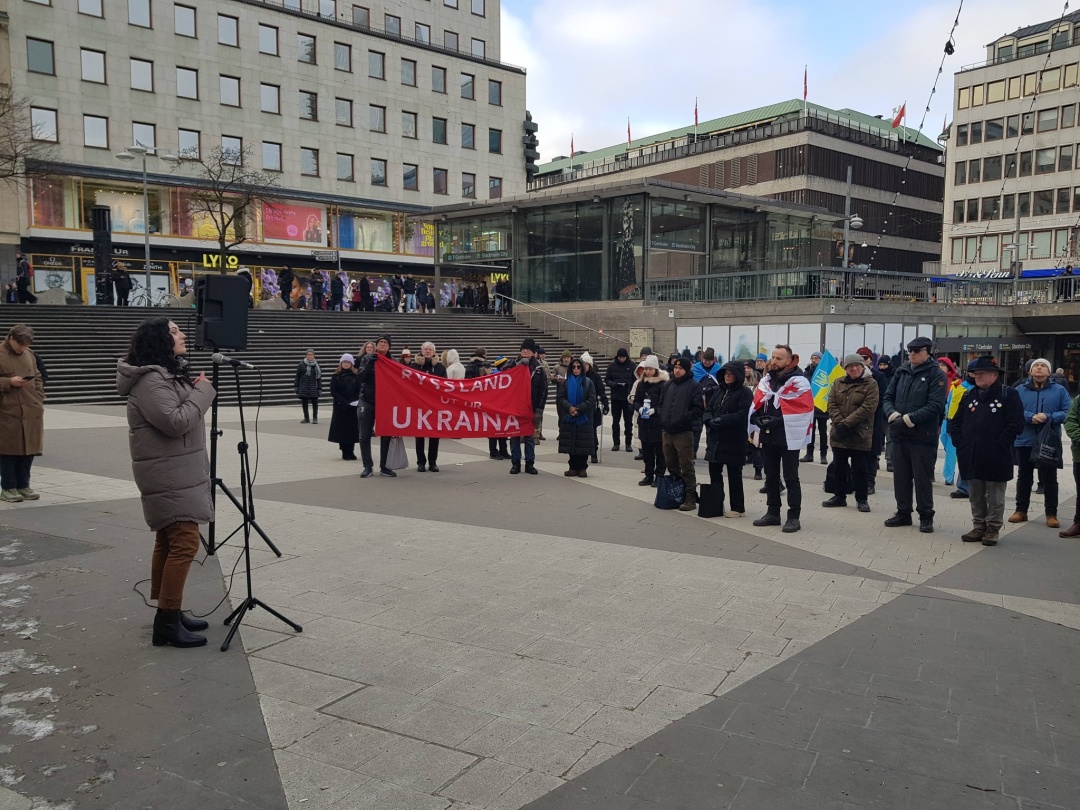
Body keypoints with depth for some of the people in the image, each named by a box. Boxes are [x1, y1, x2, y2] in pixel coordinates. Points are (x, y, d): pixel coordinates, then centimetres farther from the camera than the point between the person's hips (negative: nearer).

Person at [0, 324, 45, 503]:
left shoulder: (29, 354, 12)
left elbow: (37, 379, 18)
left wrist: (39, 400, 8)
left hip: (31, 412, 5)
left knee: (29, 448, 8)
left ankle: (23, 486, 19)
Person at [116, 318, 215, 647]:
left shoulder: (167, 373, 15)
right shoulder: (150, 380, -18)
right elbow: (175, 422, -25)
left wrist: (198, 391, 4)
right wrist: (203, 391, -16)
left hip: (177, 472, 11)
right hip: (168, 475, -11)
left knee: (168, 541, 14)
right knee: (184, 542, -12)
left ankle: (168, 613, 22)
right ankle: (167, 622, -7)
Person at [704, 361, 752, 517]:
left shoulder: (745, 393, -7)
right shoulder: (719, 391, 15)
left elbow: (743, 415, -19)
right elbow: (708, 409, 14)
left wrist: (720, 420, -20)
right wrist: (710, 420, -8)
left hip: (733, 441, -7)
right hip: (715, 440, 7)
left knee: (734, 475, 1)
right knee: (714, 473, 12)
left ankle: (737, 508, 11)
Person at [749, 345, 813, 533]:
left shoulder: (799, 382, -10)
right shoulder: (766, 380, 11)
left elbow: (805, 410, -16)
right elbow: (756, 404, 14)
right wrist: (756, 419, -4)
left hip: (788, 437, -7)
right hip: (767, 436, 7)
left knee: (790, 478, 0)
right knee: (770, 476, 13)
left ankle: (794, 517, 7)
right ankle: (773, 513, 23)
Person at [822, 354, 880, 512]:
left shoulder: (871, 384, -5)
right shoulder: (838, 383, 10)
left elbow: (868, 407, -15)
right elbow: (832, 405, 3)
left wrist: (847, 423, -18)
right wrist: (839, 423, -13)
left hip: (860, 435, -5)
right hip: (839, 433, 5)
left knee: (859, 468, 1)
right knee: (839, 467, 12)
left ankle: (862, 499, 12)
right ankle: (840, 496, 23)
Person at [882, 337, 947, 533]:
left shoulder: (936, 374, -8)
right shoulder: (901, 371, 8)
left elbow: (935, 406, -16)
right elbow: (888, 397, 10)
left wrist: (908, 419, -20)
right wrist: (893, 414, -10)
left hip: (923, 436, -5)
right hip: (899, 434, 5)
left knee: (923, 478, 2)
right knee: (901, 476, 12)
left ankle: (926, 516, 14)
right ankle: (903, 513, 24)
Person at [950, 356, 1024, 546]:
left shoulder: (1009, 395, -4)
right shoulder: (968, 395, 11)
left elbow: (1015, 424, -11)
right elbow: (955, 422, 13)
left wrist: (998, 446, -15)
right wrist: (960, 444, 1)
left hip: (995, 458, -5)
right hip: (971, 457, 5)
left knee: (995, 497, 5)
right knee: (976, 495, 12)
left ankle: (993, 529, 14)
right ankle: (978, 527, 21)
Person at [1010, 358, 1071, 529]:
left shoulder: (1059, 391, 2)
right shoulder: (1019, 390, 3)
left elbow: (1067, 412, -5)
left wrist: (1048, 417, -20)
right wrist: (1030, 417, -22)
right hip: (1025, 441, 1)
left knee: (1049, 479, 4)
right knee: (1024, 477, 12)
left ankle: (1051, 514, 12)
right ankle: (1021, 510, 22)